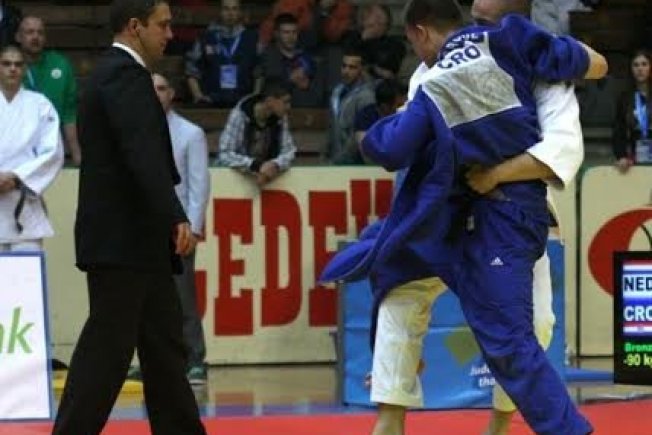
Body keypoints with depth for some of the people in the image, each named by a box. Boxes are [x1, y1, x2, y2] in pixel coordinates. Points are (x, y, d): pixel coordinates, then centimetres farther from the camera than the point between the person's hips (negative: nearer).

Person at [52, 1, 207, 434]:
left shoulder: (116, 73, 18)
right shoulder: (125, 75, -15)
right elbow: (144, 155, -27)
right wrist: (177, 218, -35)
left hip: (132, 240, 11)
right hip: (123, 241, -11)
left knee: (164, 345, 12)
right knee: (107, 348, -9)